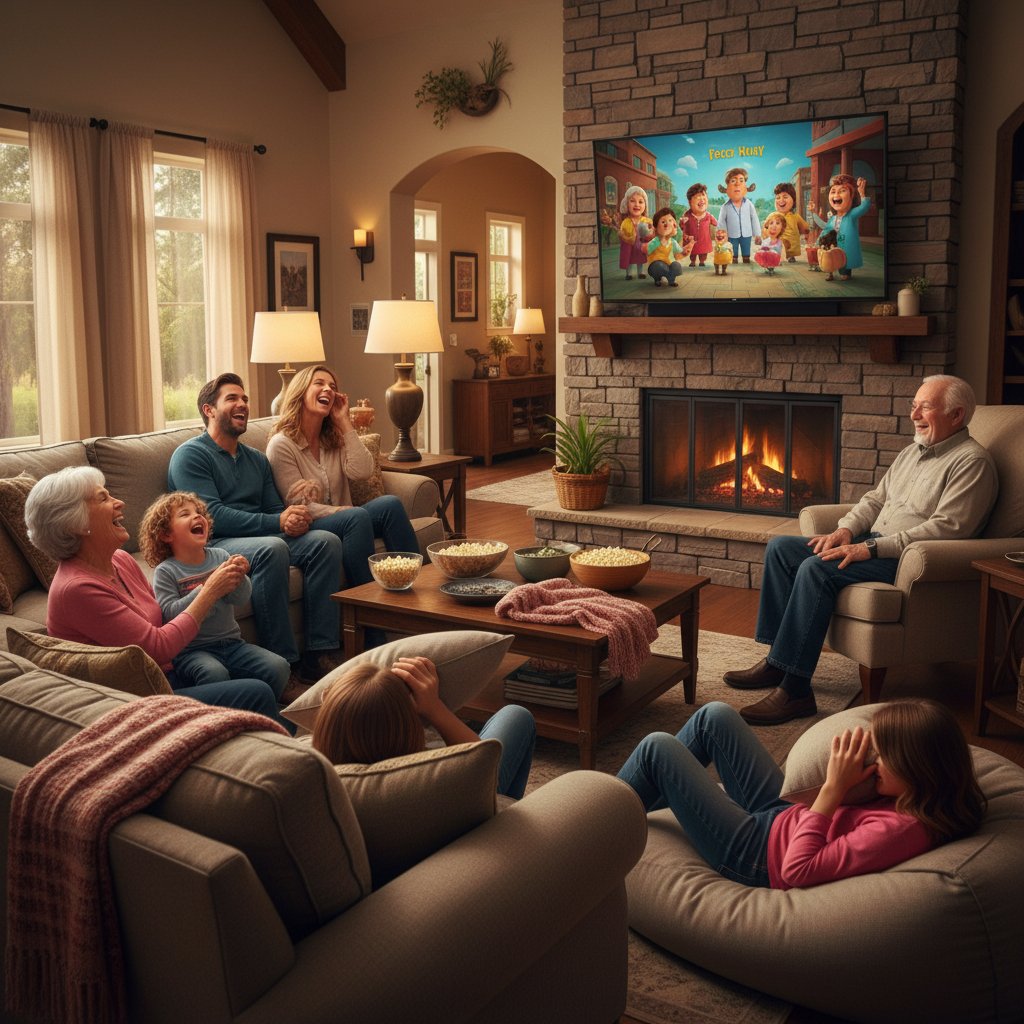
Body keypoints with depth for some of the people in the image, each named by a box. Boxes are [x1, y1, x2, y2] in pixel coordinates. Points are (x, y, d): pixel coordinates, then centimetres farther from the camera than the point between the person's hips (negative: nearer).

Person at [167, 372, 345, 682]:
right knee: (272, 548, -36)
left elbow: (275, 508, 20)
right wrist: (277, 522, -22)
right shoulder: (190, 455, -1)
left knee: (326, 540, -19)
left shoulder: (256, 460, 24)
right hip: (213, 544, -7)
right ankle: (284, 662, -33)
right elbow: (212, 516, -14)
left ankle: (322, 651, -23)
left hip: (263, 537, 7)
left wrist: (296, 518, -7)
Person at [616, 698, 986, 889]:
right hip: (783, 816, 9)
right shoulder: (936, 800, -12)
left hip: (757, 853, -9)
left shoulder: (899, 830, -37)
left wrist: (833, 787, -30)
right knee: (715, 716, 14)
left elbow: (797, 871, -31)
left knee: (657, 749, -4)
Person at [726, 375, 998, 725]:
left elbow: (946, 528, -20)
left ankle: (794, 689, -28)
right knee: (780, 548, 0)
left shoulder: (972, 461, -9)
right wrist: (846, 530, 1)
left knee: (816, 568, -31)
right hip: (874, 546, 10)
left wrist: (871, 548, -23)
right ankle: (777, 659, -2)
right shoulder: (913, 451, 20)